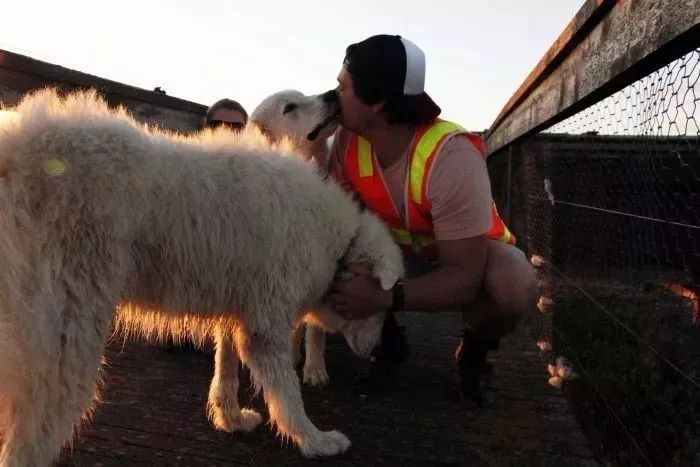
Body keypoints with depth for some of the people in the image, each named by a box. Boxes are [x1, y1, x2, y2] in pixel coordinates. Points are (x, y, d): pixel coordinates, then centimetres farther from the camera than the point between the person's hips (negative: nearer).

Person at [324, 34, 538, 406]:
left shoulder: (451, 157, -35)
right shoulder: (348, 141, -19)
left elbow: (465, 277, -34)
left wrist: (384, 298, -47)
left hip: (471, 256, -3)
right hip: (398, 252, 4)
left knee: (513, 283, -36)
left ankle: (474, 351, 0)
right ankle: (389, 341, 7)